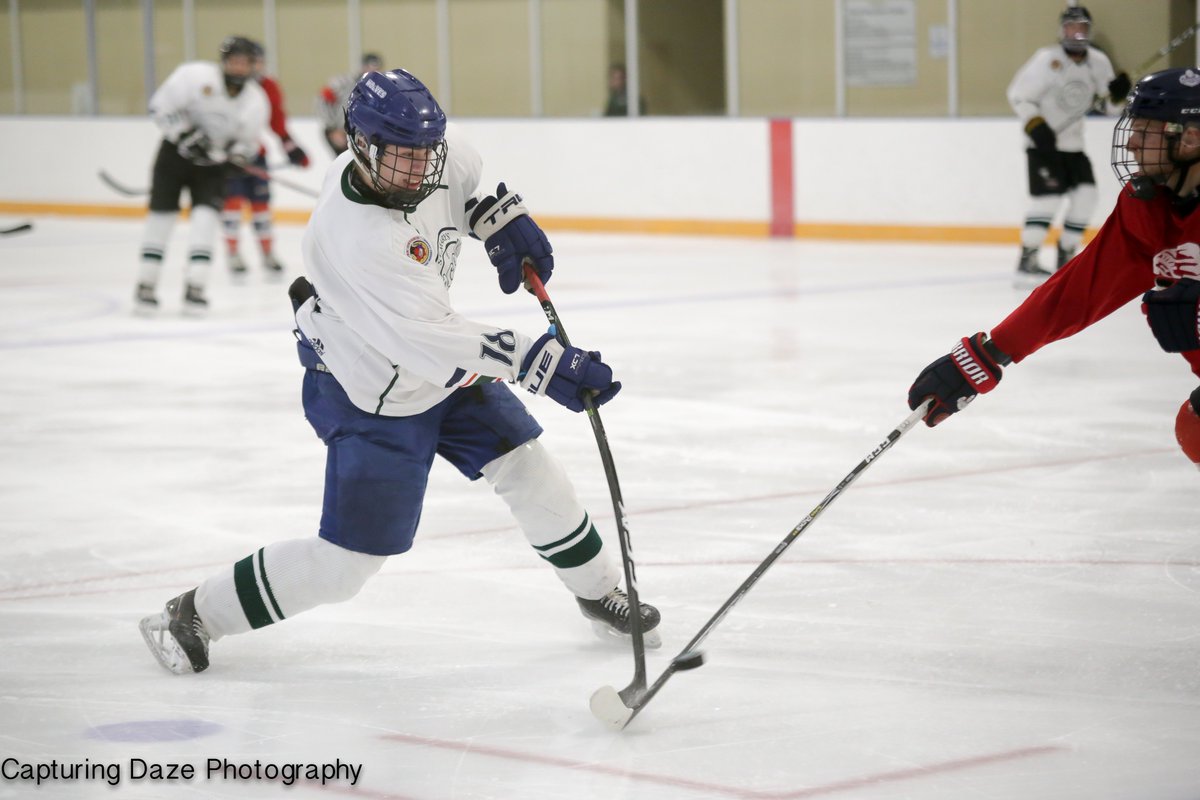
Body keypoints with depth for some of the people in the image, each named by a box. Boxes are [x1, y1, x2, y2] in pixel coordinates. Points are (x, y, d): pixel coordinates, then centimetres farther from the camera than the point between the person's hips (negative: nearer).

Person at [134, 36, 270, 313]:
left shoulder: (256, 101, -9)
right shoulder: (195, 75, -19)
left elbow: (248, 144, 1)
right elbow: (161, 106, -16)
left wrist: (234, 154, -21)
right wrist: (187, 134, -24)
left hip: (212, 164, 2)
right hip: (176, 153, -2)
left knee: (206, 215, -14)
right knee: (162, 214, -2)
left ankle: (194, 289, -12)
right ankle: (145, 285, 9)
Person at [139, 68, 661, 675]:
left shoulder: (432, 153, -15)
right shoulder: (354, 236, -39)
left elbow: (463, 177, 13)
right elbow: (431, 341, -42)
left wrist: (502, 219, -2)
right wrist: (542, 364, -46)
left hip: (440, 365, 8)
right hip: (369, 400, -8)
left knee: (525, 466, 8)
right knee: (345, 563, -4)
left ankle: (601, 592, 28)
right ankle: (195, 615, 11)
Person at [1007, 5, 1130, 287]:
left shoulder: (1099, 63, 2)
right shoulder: (1047, 60, -15)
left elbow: (1108, 105, 9)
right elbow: (1018, 95, -13)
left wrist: (1117, 93, -13)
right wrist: (1036, 126, -23)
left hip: (1073, 144, 6)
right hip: (1043, 142, -6)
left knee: (1085, 195, -3)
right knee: (1048, 197, -18)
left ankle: (1065, 259, 9)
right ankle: (1026, 263, -15)